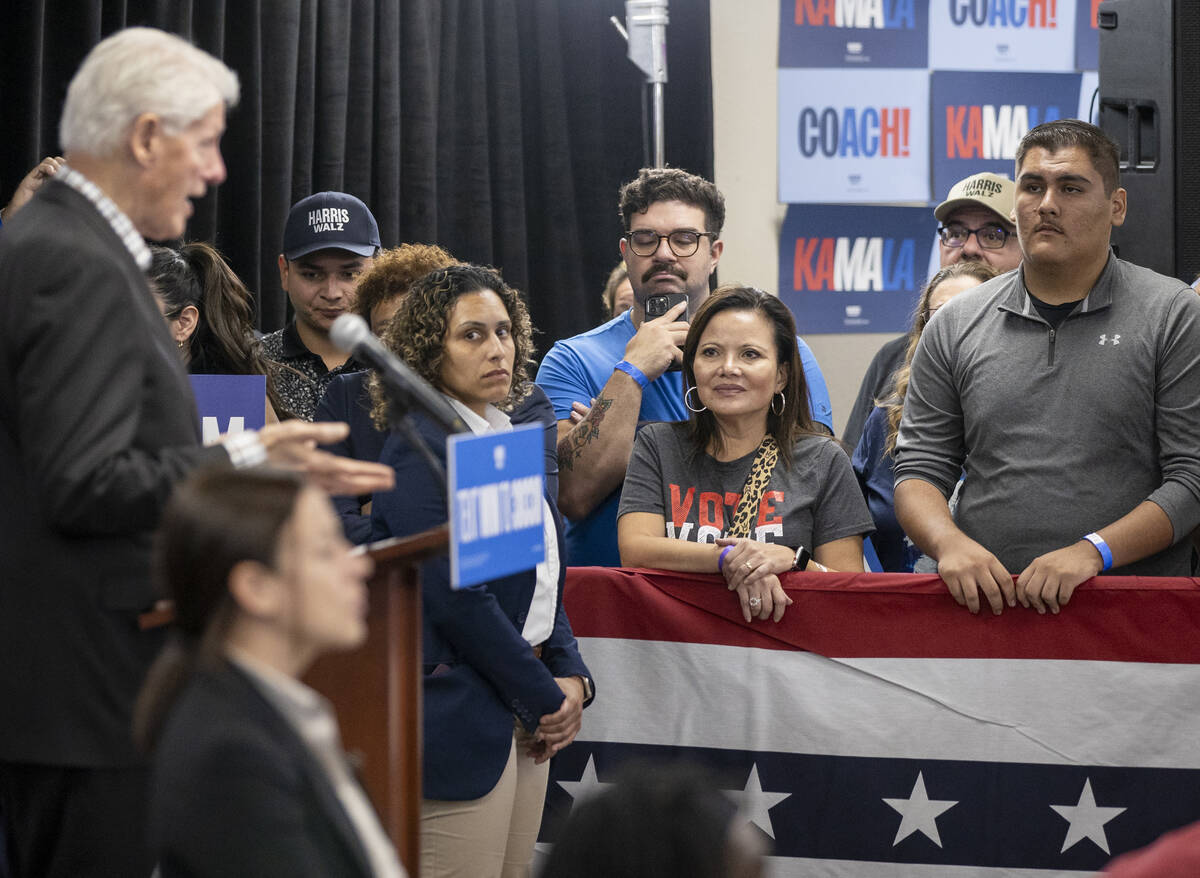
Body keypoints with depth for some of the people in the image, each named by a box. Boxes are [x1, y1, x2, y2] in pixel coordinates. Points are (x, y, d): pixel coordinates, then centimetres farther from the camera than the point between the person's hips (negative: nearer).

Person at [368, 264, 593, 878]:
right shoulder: (421, 448, -12)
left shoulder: (507, 438, 15)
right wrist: (546, 699, -12)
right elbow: (457, 598, -18)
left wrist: (570, 675, 3)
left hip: (527, 713, 9)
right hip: (459, 716, -9)